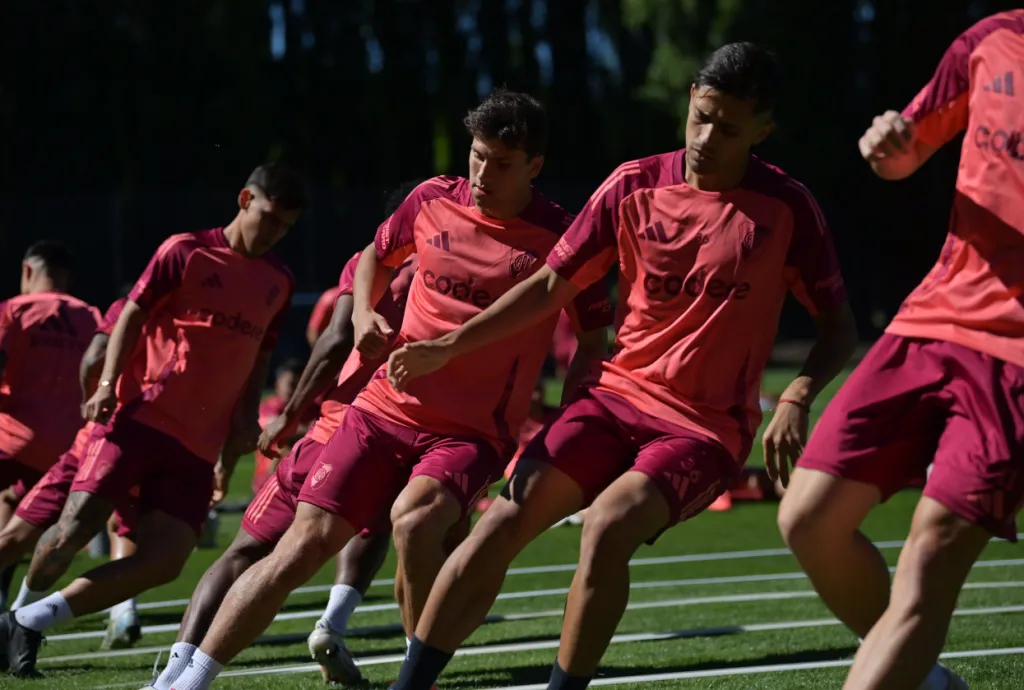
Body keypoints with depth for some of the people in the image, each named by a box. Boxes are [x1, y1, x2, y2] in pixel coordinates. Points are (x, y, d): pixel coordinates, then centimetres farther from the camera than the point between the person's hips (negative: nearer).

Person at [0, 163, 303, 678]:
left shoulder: (278, 283, 16)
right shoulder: (186, 252, 1)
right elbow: (133, 313, 0)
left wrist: (245, 418, 9)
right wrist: (109, 381, -14)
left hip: (199, 443, 4)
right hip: (141, 416, -4)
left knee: (163, 562, -13)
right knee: (76, 527, -17)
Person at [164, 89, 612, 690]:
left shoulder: (559, 239, -7)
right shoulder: (432, 201, 3)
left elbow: (594, 343, 0)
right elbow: (376, 257, 23)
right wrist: (364, 315, 4)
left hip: (475, 433, -3)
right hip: (387, 409, 3)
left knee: (414, 518, -34)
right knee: (307, 541, -8)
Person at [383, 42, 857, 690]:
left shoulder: (787, 208, -6)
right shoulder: (634, 186, 2)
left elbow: (839, 325, 0)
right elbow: (551, 285, 9)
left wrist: (797, 398, -19)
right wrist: (449, 347, 1)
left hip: (708, 428, -3)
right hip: (618, 394, 3)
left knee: (607, 527, -30)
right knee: (504, 520, -14)